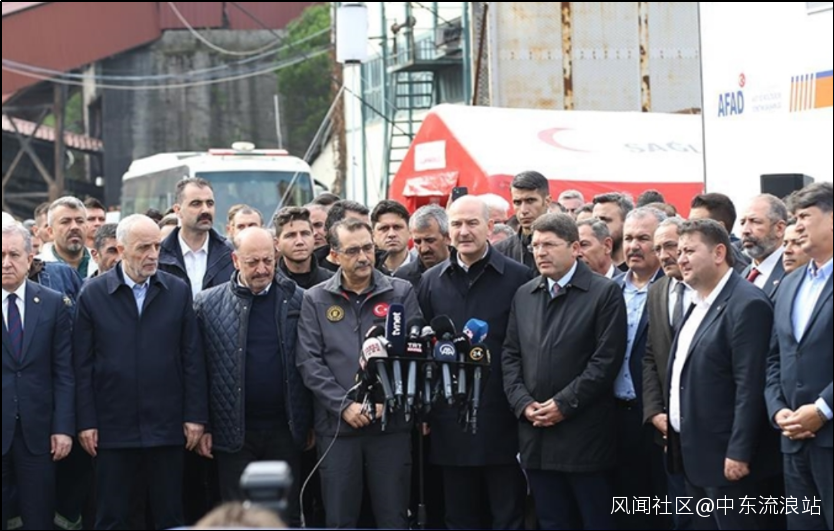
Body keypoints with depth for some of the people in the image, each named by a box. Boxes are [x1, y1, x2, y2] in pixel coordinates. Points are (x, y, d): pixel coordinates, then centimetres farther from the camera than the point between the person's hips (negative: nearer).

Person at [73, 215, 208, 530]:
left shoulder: (178, 292, 4)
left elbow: (193, 359, 4)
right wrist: (86, 423, -4)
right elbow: (83, 365, 0)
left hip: (167, 428, 1)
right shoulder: (93, 295, 0)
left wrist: (195, 416, -1)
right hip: (113, 429, -1)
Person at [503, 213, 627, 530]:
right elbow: (510, 356, 12)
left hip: (584, 435, -5)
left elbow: (606, 359, -11)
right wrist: (523, 403, -3)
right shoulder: (524, 296, 14)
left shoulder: (605, 293, -4)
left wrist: (564, 404, -14)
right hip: (535, 436, 5)